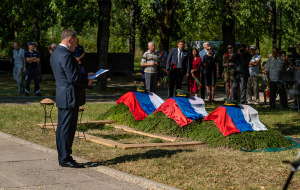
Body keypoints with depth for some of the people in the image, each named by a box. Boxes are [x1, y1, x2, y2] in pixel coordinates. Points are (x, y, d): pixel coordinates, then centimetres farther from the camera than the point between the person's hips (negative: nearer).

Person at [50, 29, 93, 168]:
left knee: (62, 128, 14)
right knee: (67, 129, -5)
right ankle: (65, 159, 0)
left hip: (61, 97, 10)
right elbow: (73, 78, -22)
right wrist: (87, 82, -5)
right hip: (70, 98, -10)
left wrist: (85, 76, 16)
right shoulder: (66, 55, -19)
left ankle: (62, 158, 21)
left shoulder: (55, 54, 14)